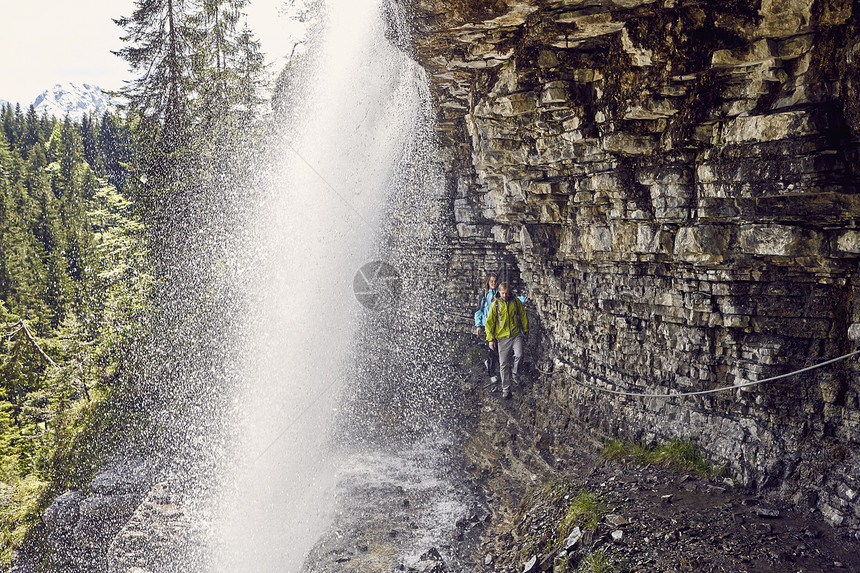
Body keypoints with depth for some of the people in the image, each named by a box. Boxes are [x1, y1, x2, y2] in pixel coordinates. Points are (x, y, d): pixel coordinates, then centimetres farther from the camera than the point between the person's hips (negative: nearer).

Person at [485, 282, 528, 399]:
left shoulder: (515, 301, 4)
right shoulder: (495, 305, 0)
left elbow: (523, 316, 14)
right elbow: (489, 322, 3)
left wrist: (526, 332, 15)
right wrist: (490, 339, -3)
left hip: (516, 334, 0)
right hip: (502, 337, 0)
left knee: (519, 355, -22)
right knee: (503, 363, 2)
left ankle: (514, 375, 5)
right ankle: (506, 389, 12)